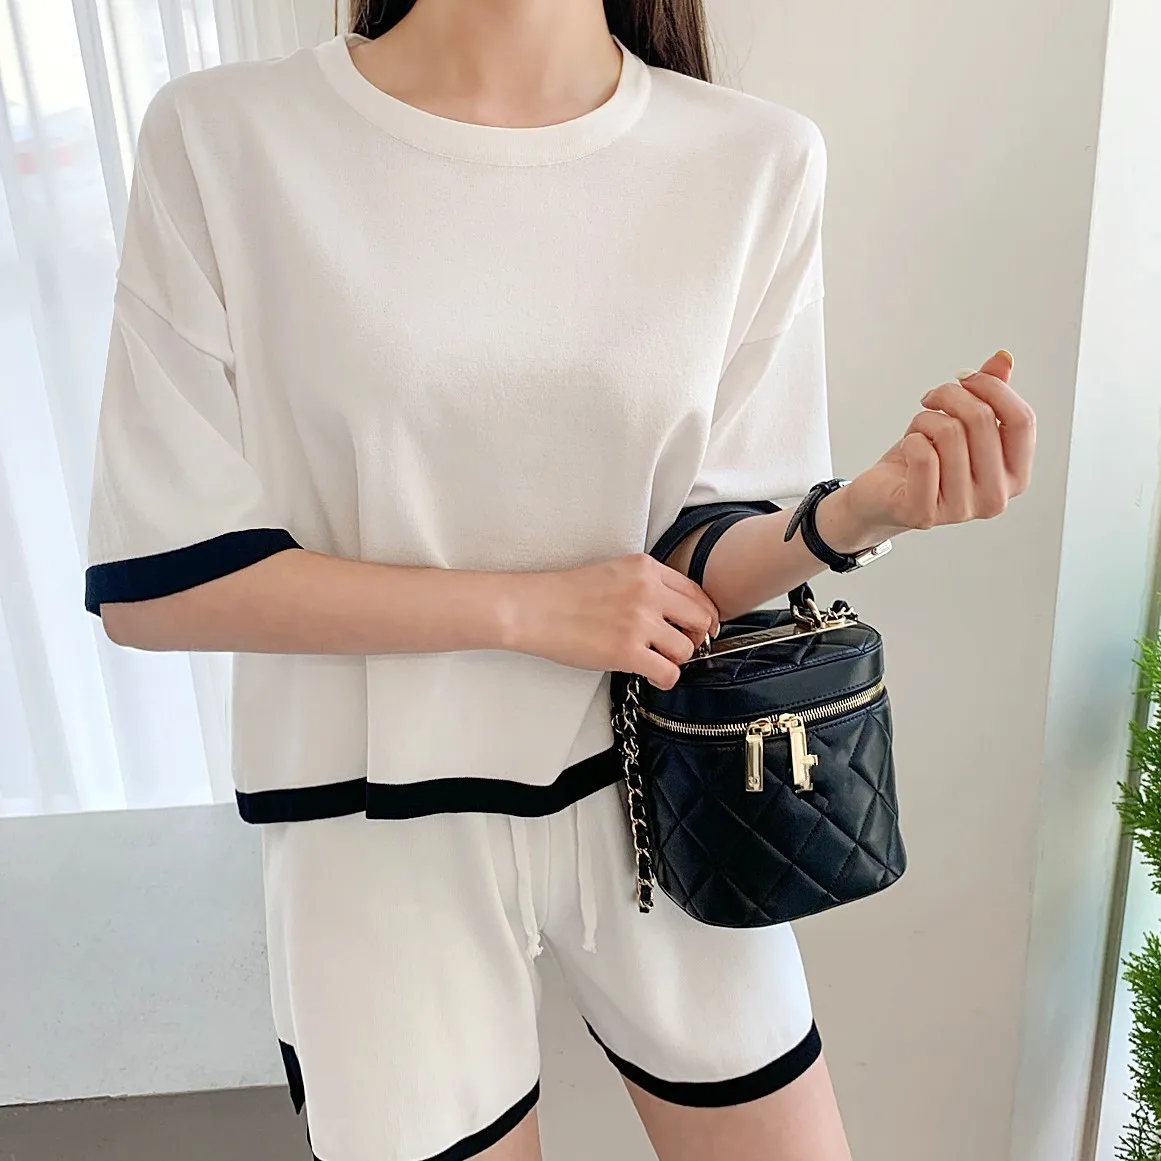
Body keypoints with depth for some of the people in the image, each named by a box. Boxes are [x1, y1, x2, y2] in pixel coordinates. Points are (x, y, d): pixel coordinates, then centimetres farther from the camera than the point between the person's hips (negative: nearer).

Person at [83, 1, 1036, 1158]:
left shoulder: (759, 160, -6)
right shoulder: (221, 138, -11)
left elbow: (700, 563, -3)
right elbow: (148, 583, -11)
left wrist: (856, 513, -24)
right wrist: (530, 606, -17)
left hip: (655, 799, 2)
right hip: (381, 832, -1)